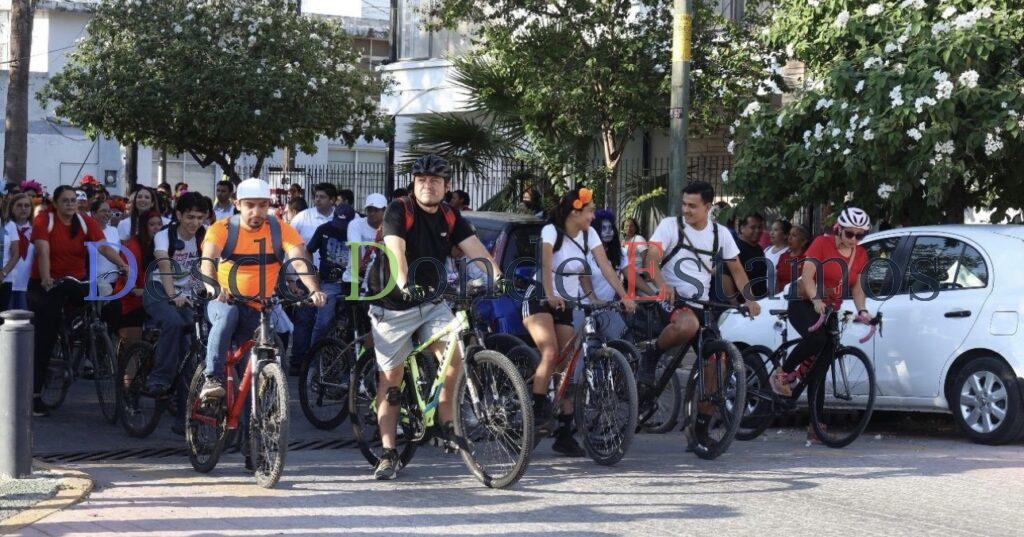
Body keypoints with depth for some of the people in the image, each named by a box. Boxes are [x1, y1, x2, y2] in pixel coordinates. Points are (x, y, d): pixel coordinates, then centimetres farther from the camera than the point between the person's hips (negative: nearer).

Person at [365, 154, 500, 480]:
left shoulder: (450, 218, 2)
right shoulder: (399, 210, -13)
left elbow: (475, 248, -10)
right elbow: (396, 250, -28)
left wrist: (496, 274, -28)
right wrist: (404, 284, -45)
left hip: (432, 302, 4)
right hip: (393, 304, -4)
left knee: (454, 356, -18)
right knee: (391, 376, -1)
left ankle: (446, 422, 4)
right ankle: (388, 455, 3)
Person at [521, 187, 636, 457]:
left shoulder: (589, 235, 3)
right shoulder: (551, 231, -13)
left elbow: (605, 266, -5)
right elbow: (546, 264, -28)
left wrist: (624, 296, -17)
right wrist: (550, 296, -45)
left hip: (566, 305, 5)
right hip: (539, 301, -5)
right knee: (550, 354, -29)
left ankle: (565, 432, 2)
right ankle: (538, 411, -19)